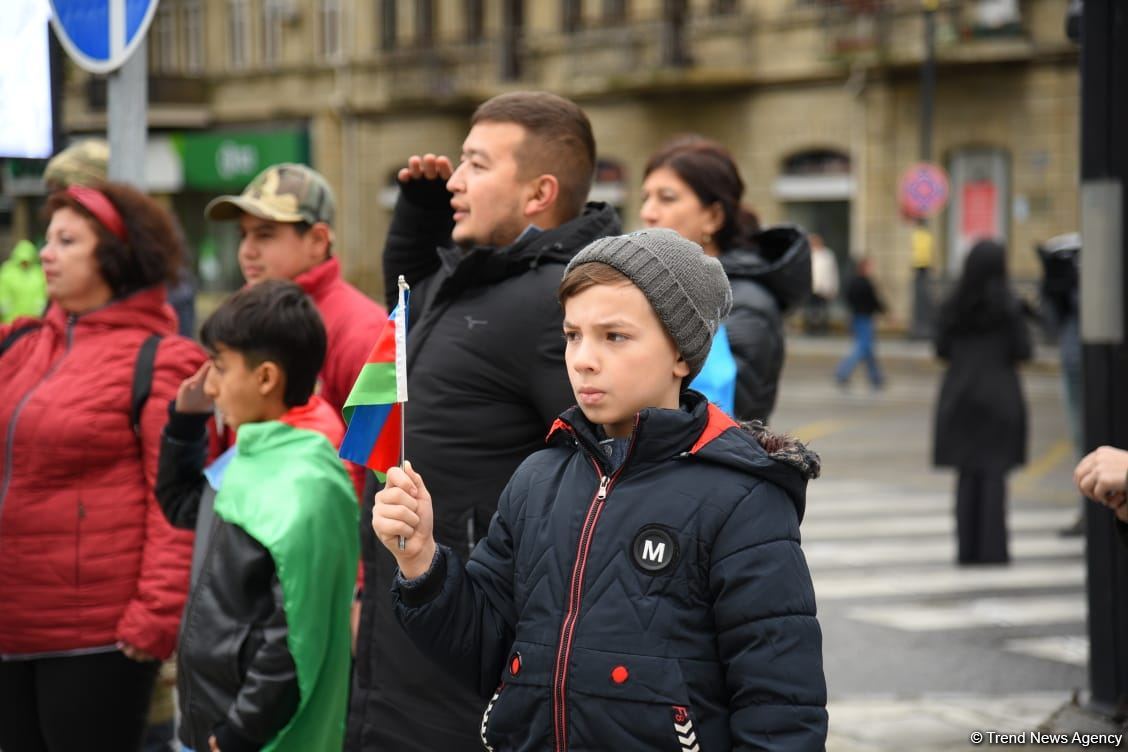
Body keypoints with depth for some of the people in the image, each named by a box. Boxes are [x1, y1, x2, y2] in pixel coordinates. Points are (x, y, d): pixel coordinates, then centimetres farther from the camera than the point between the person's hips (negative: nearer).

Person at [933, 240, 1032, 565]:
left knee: (967, 474, 9)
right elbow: (1023, 351, -9)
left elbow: (941, 349, 3)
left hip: (960, 394, 3)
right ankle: (992, 548, -1)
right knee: (994, 473, 1)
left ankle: (968, 547, 8)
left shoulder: (952, 306, -1)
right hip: (999, 395, -3)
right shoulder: (1008, 305, -9)